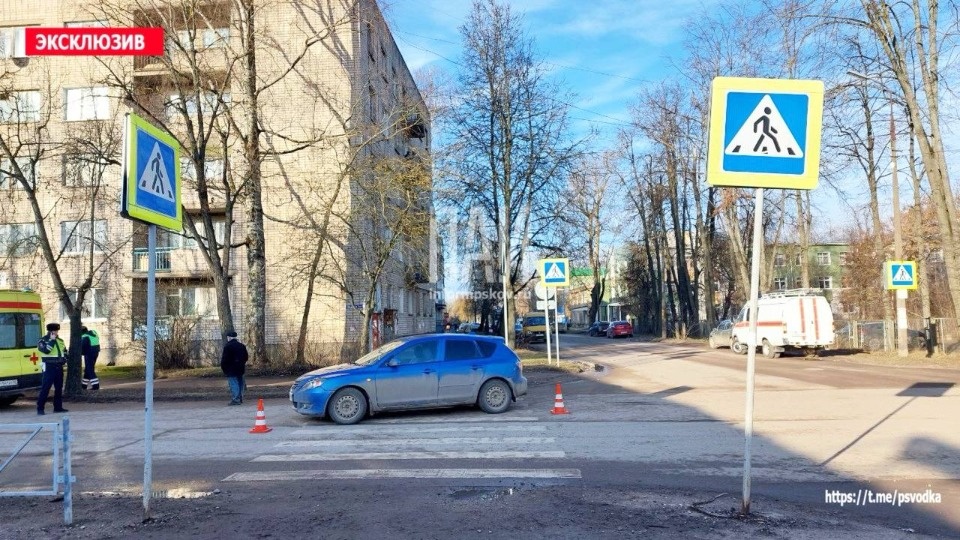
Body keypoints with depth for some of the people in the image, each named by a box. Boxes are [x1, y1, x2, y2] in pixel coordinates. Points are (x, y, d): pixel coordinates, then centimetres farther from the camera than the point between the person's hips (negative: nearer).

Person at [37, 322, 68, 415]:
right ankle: (40, 408, -4)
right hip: (49, 367, -7)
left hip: (59, 367, 7)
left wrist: (64, 359, 10)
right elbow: (46, 350, -23)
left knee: (59, 388, 10)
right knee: (45, 388, -9)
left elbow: (65, 351, 26)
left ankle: (58, 407, 18)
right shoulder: (43, 341, -5)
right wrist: (52, 340, -19)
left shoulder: (60, 341, 15)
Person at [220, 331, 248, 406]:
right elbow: (245, 357, 15)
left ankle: (235, 399, -11)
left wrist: (223, 366, -3)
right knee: (240, 383, 14)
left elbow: (225, 358, -16)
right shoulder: (242, 345, 9)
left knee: (233, 383, -6)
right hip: (240, 368, 7)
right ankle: (240, 398, 22)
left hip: (231, 369, -7)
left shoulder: (227, 346, -14)